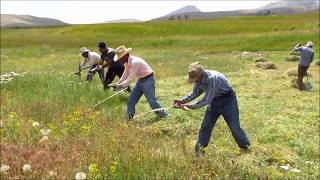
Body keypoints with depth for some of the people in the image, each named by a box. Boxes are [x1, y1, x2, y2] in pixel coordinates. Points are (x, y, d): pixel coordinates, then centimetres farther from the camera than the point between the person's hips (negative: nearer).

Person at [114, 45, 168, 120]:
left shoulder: (135, 62, -27)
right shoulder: (127, 63, 2)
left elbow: (131, 78, -26)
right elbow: (125, 75, 14)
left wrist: (120, 85, -19)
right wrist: (118, 84, 5)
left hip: (148, 80, -9)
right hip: (140, 80, 10)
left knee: (151, 100, -12)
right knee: (131, 100, 7)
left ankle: (163, 115, 1)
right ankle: (128, 117, 14)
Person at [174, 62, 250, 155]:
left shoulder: (213, 78, -35)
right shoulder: (199, 79, -11)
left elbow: (207, 100, -33)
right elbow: (195, 93, 5)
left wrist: (190, 106, -32)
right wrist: (183, 100, -9)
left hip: (227, 100, -7)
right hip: (214, 100, 7)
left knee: (234, 127, -2)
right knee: (205, 126, 4)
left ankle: (246, 147, 19)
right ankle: (199, 150, 12)